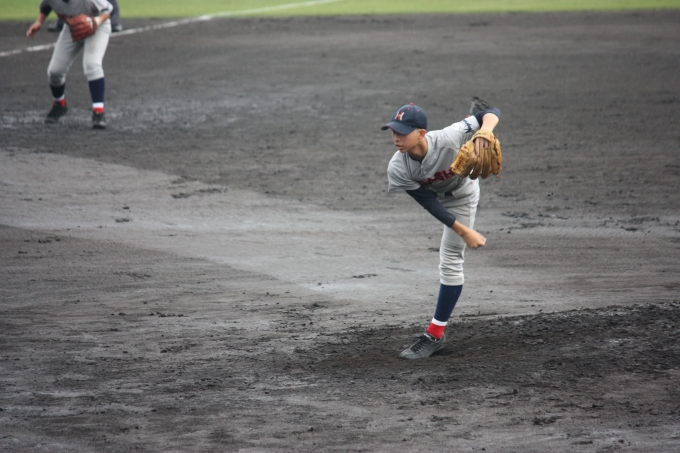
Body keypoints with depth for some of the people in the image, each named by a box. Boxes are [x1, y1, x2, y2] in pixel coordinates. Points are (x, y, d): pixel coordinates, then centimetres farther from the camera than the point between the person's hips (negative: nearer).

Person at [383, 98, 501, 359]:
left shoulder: (447, 139, -45)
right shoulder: (398, 169, -37)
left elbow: (493, 113, -39)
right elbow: (431, 205, -30)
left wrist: (485, 130, -62)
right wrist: (464, 232, -36)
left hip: (461, 196, -4)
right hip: (436, 194, 4)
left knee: (450, 261, -8)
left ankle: (435, 335, 2)